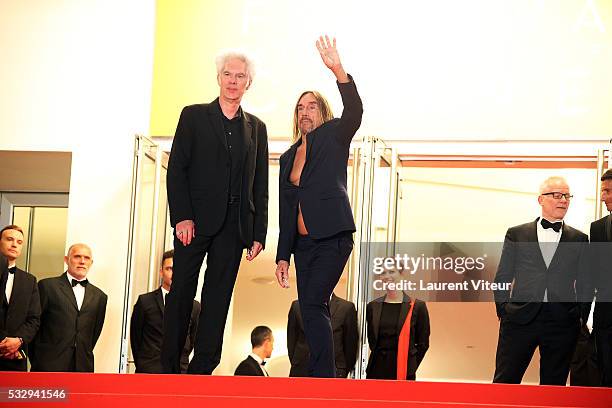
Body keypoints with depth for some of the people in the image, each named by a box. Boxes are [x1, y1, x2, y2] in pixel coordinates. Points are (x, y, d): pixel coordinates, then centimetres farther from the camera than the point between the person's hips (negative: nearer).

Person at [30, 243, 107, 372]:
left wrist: (84, 359, 9)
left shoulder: (100, 296, 13)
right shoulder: (48, 286, 2)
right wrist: (37, 360, 3)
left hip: (82, 367, 3)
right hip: (49, 366, -3)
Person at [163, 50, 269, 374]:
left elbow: (260, 186, 13)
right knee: (181, 291, -2)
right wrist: (182, 216, -11)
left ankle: (201, 370, 3)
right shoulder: (194, 116, 7)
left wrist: (258, 233, 5)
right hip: (195, 220, -3)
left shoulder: (256, 128, 15)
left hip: (234, 226, 3)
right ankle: (169, 369, 3)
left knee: (218, 298, 1)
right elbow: (176, 169, 0)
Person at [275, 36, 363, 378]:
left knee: (313, 305, -18)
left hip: (332, 237, -6)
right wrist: (283, 256, 11)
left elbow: (354, 112, -18)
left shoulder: (333, 137, 4)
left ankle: (322, 376, -18)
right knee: (314, 311, 4)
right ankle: (325, 378, 9)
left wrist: (339, 71, -32)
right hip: (303, 243, 7)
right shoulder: (289, 157, 19)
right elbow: (286, 209, 18)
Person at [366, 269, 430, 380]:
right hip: (376, 371, 3)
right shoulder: (373, 306, 10)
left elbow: (423, 344, 4)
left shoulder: (417, 306, 1)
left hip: (403, 372, -3)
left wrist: (410, 367, 0)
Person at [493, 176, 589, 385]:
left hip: (562, 323, 1)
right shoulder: (516, 234, 9)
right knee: (504, 382, -2)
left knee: (554, 385, 5)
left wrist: (583, 320, 4)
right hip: (520, 319, -1)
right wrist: (503, 312, 3)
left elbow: (584, 284, 12)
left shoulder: (579, 240, 11)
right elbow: (502, 278, 10)